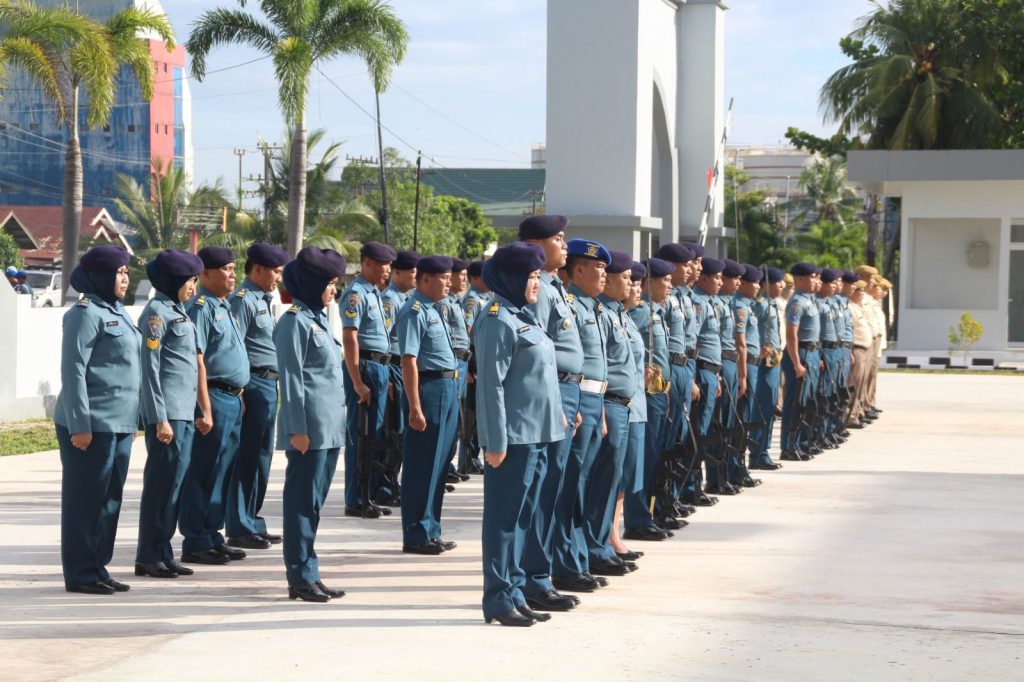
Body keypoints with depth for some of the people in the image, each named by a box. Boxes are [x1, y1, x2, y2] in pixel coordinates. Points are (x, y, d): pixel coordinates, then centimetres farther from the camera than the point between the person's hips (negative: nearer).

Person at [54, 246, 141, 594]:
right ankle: (81, 574, 5)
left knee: (110, 499, 12)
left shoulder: (119, 313, 16)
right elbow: (73, 371, -16)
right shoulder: (86, 314, -11)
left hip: (119, 425, 9)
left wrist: (131, 421, 20)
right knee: (85, 499, -1)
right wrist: (80, 425, -20)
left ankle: (97, 568, 20)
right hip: (92, 426, -9)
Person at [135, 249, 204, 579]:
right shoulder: (157, 312, -10)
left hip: (185, 412, 9)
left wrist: (197, 411, 19)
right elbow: (150, 368, -14)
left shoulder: (177, 310, 17)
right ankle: (149, 557, 3)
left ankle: (162, 554, 16)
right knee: (162, 484, -4)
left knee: (174, 483, 10)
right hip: (168, 412, -9)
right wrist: (160, 418, -17)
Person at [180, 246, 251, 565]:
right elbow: (197, 361, -18)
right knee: (204, 474, -4)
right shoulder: (201, 307, -12)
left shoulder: (224, 307, 17)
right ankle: (196, 544, 2)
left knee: (223, 472, 13)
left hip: (232, 399, 9)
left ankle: (212, 536, 21)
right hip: (214, 398, -9)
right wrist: (205, 410, -21)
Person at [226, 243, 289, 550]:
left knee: (261, 457, 14)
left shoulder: (263, 300, 19)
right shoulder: (243, 300, -11)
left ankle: (252, 523, 22)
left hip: (269, 385, 10)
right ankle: (240, 529, 0)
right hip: (255, 384, -10)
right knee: (248, 458, -5)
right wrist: (239, 393, -21)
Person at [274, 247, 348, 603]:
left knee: (313, 502, 12)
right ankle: (301, 577, 3)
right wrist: (297, 429, -18)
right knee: (304, 501, -3)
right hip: (310, 427, -9)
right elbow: (291, 378, -15)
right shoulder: (295, 322, -11)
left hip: (329, 426, 9)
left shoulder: (319, 319, 17)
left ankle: (307, 575, 17)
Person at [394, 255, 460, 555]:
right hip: (429, 388, -10)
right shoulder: (415, 311, -14)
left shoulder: (433, 310, 16)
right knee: (422, 466, -4)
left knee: (438, 465, 14)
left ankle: (430, 531, 22)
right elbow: (409, 361, -20)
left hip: (447, 390, 10)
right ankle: (416, 536, 2)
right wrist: (415, 408, -23)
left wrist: (452, 393, 18)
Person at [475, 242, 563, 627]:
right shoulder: (499, 321, -13)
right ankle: (498, 599, 3)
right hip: (514, 436, -9)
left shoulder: (524, 317, 16)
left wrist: (555, 417, 16)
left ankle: (516, 593, 20)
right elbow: (491, 384, -17)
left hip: (537, 434, 9)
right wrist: (496, 442, -19)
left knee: (522, 518, 13)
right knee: (505, 517, -2)